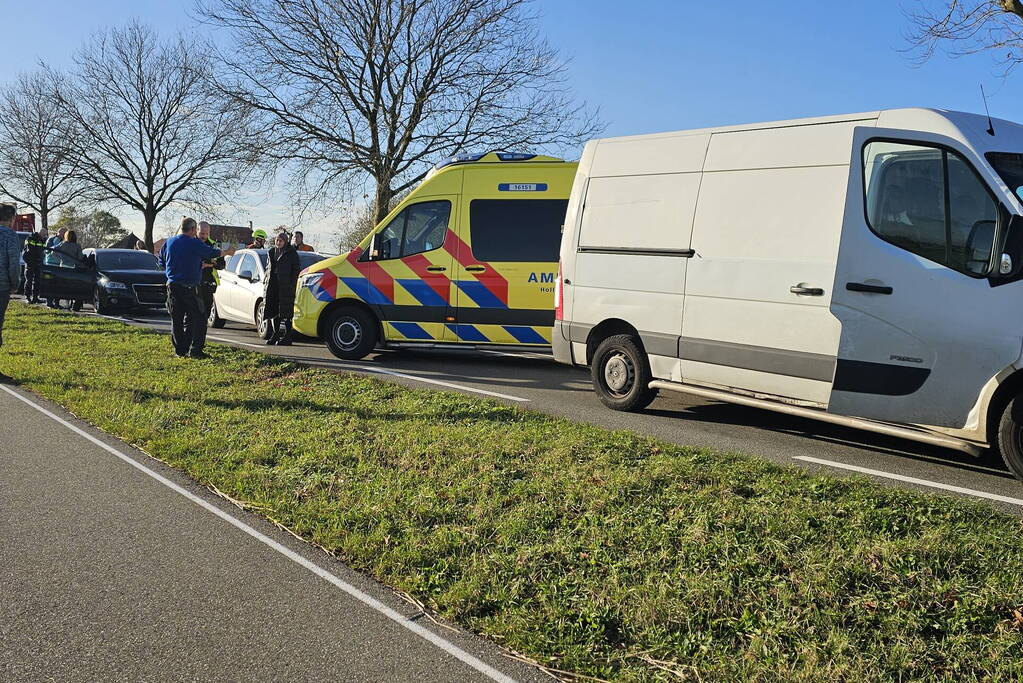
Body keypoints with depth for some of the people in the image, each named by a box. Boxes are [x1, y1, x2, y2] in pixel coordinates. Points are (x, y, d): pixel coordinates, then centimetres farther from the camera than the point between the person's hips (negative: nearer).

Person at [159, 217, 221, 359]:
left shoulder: (169, 242, 8)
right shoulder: (194, 243, -11)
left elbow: (161, 261, 18)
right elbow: (211, 253, -3)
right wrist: (220, 252, 18)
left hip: (172, 286, 6)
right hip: (189, 287, -6)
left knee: (176, 319, 10)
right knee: (198, 319, 0)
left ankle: (180, 350, 10)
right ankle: (195, 350, -7)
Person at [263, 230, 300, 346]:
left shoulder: (292, 253, -2)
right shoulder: (271, 252, 16)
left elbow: (296, 270, -3)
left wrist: (292, 284, -11)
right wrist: (266, 282, 13)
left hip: (286, 286, -6)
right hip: (273, 285, 6)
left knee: (286, 313, -4)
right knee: (274, 311, 8)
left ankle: (287, 338, -1)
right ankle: (276, 335, 19)